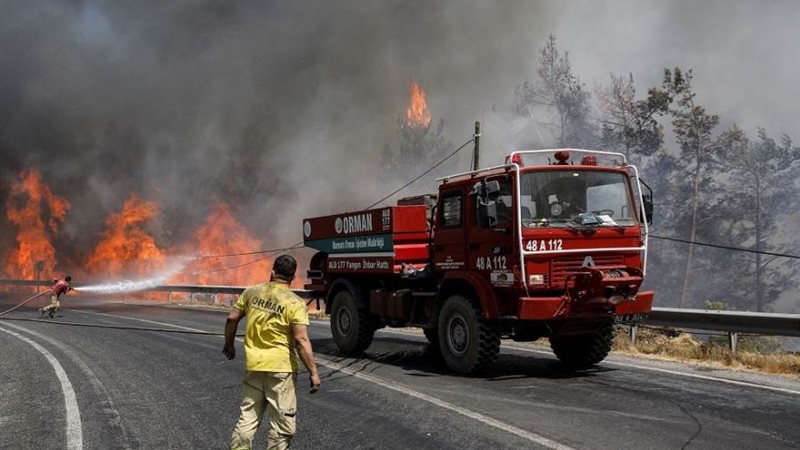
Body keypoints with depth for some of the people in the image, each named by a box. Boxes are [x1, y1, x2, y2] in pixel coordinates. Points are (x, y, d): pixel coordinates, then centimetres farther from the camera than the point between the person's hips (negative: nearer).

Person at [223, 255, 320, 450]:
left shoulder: (251, 292, 2)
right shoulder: (295, 303, -11)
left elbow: (232, 318, 8)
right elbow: (301, 340, -16)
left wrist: (229, 344, 24)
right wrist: (313, 372, -12)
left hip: (252, 366, 5)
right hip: (280, 368, -5)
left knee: (248, 417, 16)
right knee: (282, 423, 7)